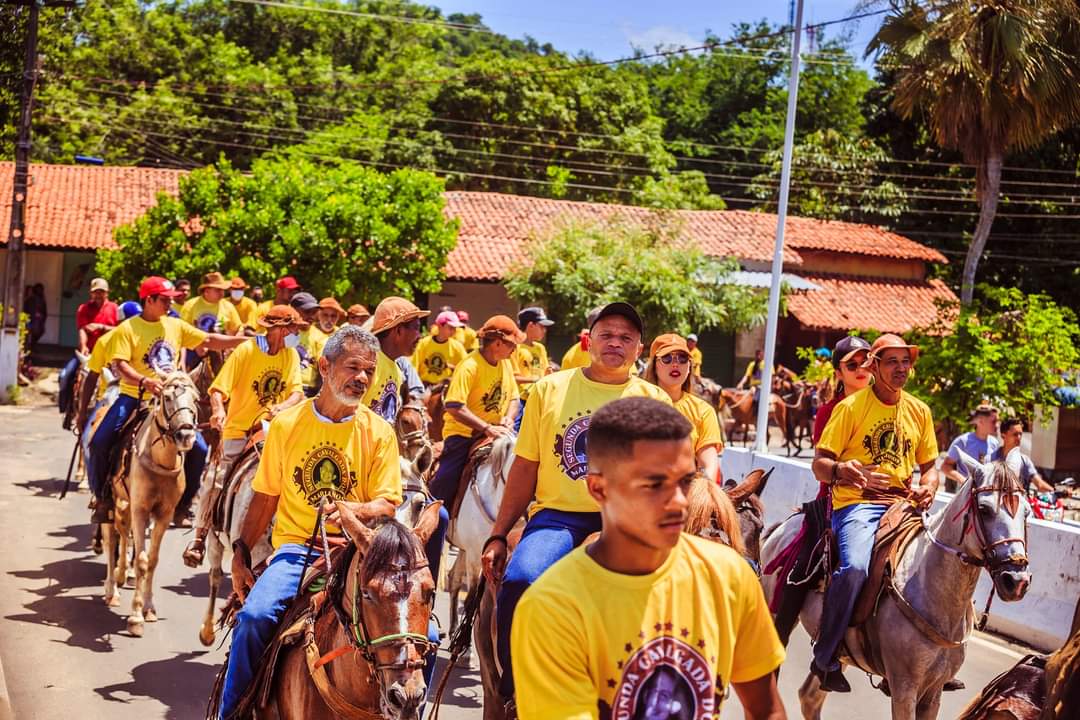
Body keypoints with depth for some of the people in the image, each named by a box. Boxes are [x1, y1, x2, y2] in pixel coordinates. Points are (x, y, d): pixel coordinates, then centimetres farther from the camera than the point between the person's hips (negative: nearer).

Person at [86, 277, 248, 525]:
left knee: (199, 448, -8)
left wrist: (245, 340, 2)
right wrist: (144, 381, -33)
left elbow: (208, 341, 11)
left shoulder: (175, 326, 9)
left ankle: (183, 503, 11)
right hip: (133, 397, -3)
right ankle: (103, 498, 3)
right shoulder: (128, 329, -6)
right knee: (100, 443, -19)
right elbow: (120, 366, -16)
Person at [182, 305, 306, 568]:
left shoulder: (291, 355, 4)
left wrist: (283, 406, -24)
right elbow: (218, 389, -14)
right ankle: (199, 538, 4)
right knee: (216, 482, -10)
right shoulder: (245, 351, -9)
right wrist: (218, 410, -34)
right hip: (238, 431, -4)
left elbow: (297, 391, -2)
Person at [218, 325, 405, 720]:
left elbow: (387, 505, -2)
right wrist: (241, 554, 5)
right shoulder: (286, 424, 5)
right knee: (254, 615, -27)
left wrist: (353, 510, -23)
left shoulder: (379, 432, 3)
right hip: (295, 546, 0)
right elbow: (265, 498, 12)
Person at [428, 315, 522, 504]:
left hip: (494, 433, 7)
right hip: (462, 434, -7)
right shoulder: (469, 367, -21)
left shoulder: (505, 364, 3)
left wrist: (509, 418, -10)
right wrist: (487, 428, -30)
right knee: (446, 483, -15)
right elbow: (454, 406, -28)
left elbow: (513, 397, 12)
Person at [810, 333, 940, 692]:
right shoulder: (852, 407, 0)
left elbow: (928, 465, 22)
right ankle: (825, 659, -15)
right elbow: (819, 464, -3)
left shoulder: (919, 410, 15)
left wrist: (928, 487, -2)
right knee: (855, 567, -31)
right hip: (857, 503, -5)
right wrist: (841, 470, -26)